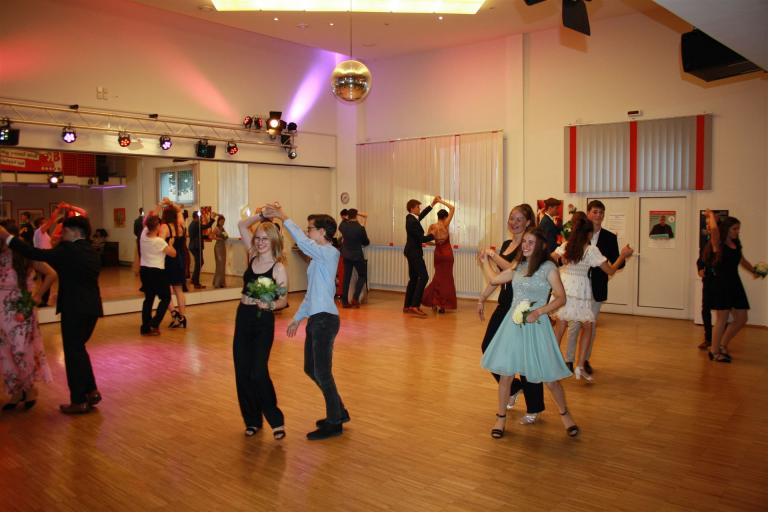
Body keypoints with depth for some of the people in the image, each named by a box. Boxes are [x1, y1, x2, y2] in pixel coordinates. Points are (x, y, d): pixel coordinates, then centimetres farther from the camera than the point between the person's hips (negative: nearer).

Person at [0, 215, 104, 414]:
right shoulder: (90, 251, 12)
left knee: (73, 353, 2)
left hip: (75, 309, -8)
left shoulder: (69, 250, -13)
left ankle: (78, 401, 9)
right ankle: (91, 391, 22)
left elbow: (36, 254, -14)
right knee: (78, 349, 20)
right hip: (90, 307, 8)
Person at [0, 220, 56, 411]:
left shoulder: (26, 256, -7)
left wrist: (38, 295, -7)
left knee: (22, 352, -2)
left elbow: (51, 275, -5)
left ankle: (30, 388, 19)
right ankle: (16, 391, 22)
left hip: (22, 312, -4)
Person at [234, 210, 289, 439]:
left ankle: (276, 420, 8)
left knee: (258, 373, -10)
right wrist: (262, 215, 1)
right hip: (243, 318, 6)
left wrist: (269, 304, -28)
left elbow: (283, 301, -9)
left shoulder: (279, 268, -10)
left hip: (263, 322, -6)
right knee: (242, 372, 8)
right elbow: (241, 226, 9)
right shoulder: (253, 257, 5)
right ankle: (252, 420, 24)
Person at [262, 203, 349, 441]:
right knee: (311, 369, 17)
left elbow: (303, 242, -29)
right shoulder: (318, 257, 18)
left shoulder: (330, 252, -11)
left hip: (325, 319, -10)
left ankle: (334, 423, 13)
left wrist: (283, 218, -22)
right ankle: (339, 411, 30)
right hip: (316, 318, 10)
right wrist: (297, 318, 23)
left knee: (322, 372, -1)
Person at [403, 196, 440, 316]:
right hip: (414, 252, -10)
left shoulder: (411, 218, 8)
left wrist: (433, 204, 23)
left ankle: (407, 306, 16)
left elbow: (422, 215, 25)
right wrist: (433, 236, -6)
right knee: (423, 276, -15)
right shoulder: (412, 222, -20)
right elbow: (421, 238, -20)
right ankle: (415, 305, -21)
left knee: (414, 278, 13)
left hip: (412, 251, 10)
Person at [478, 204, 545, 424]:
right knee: (488, 347, 9)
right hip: (505, 305, 8)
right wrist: (482, 298, 17)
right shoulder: (506, 244, 13)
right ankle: (514, 387, 30)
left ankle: (534, 408, 17)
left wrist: (493, 255, -16)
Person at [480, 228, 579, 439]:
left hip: (536, 325, -4)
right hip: (513, 324, 4)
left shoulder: (548, 267, -7)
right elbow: (494, 279, 20)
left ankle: (565, 413, 29)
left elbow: (561, 298, -9)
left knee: (548, 377, 3)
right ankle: (501, 417, 23)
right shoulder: (518, 266, 9)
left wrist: (538, 311, -19)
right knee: (505, 373, 5)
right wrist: (485, 259, 32)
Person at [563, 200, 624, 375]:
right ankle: (569, 360, 14)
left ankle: (585, 359, 26)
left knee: (591, 325, 12)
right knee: (574, 324, 3)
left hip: (597, 288, 2)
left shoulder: (609, 238, 2)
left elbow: (616, 264, 0)